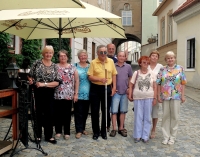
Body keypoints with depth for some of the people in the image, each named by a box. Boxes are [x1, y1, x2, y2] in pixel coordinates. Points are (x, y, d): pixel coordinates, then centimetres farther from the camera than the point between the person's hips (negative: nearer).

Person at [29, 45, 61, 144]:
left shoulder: (54, 66, 3)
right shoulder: (37, 63, 0)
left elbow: (57, 82, -5)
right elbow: (30, 76, 6)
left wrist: (44, 84, -15)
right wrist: (31, 81, -16)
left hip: (49, 93, 2)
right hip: (38, 92, -1)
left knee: (49, 114, 6)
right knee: (38, 113, 8)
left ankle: (49, 136, 19)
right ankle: (38, 135, 23)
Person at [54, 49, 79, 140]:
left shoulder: (72, 68, 6)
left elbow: (76, 81, 6)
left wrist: (76, 93, 1)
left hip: (69, 95, 0)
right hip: (57, 95, 0)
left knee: (67, 114, 6)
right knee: (58, 113, 5)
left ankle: (67, 132, 17)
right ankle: (58, 131, 20)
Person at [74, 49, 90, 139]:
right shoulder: (75, 66, 2)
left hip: (88, 93, 3)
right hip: (78, 93, -3)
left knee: (85, 112, 11)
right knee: (78, 112, -2)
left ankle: (83, 128, 24)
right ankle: (79, 130, 5)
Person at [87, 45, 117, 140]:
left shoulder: (111, 61, 3)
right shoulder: (93, 62, -5)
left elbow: (114, 75, 8)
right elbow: (90, 77, -7)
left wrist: (114, 87, 1)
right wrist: (100, 79, -22)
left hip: (107, 88, 2)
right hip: (95, 89, -2)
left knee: (106, 111, 8)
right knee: (95, 111, 5)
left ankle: (104, 131, 23)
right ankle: (96, 131, 19)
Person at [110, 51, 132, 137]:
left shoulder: (128, 67, 5)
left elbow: (130, 78, 13)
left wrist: (129, 88, 3)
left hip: (125, 92, 3)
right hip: (116, 92, -2)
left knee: (123, 111, 9)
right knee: (114, 111, -2)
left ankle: (121, 128, 19)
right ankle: (114, 129, 6)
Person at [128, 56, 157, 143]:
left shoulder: (152, 74, 3)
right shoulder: (136, 73, 2)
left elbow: (155, 87, 3)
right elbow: (131, 85, 4)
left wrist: (155, 98, -2)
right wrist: (130, 95, -2)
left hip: (149, 98, 1)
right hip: (138, 97, -1)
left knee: (147, 117, 6)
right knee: (138, 117, 5)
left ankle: (145, 136, 16)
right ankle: (137, 135, 16)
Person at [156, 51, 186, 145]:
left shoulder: (180, 69, 2)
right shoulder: (162, 70, 3)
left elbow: (183, 83, 2)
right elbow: (158, 84, 3)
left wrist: (183, 95, -2)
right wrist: (158, 96, -1)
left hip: (176, 96, -1)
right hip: (165, 96, 1)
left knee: (175, 116, 6)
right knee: (165, 116, 8)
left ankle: (172, 136, 20)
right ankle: (166, 136, 19)